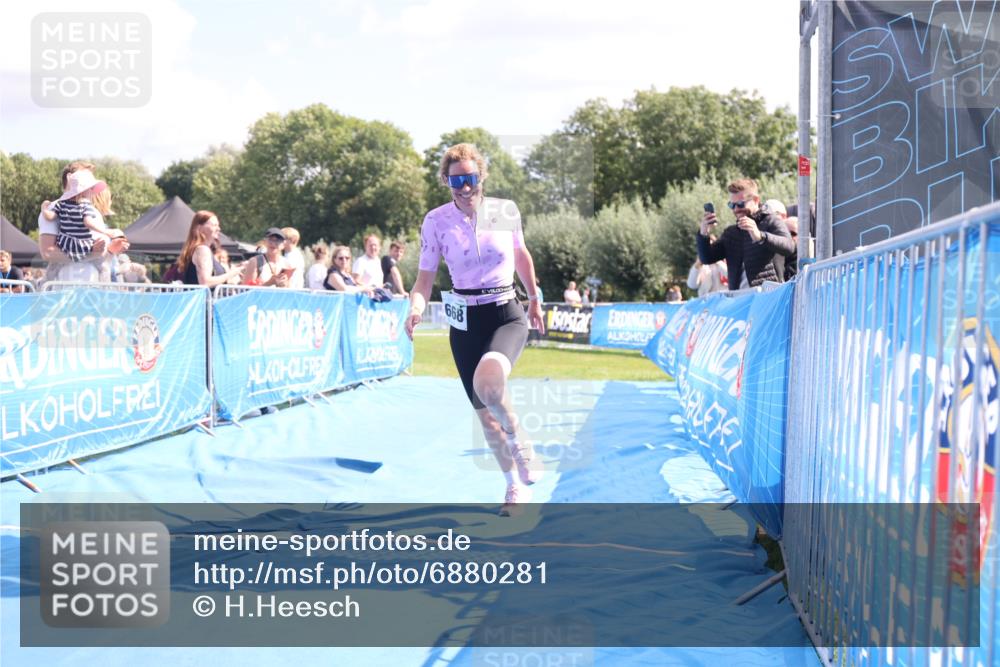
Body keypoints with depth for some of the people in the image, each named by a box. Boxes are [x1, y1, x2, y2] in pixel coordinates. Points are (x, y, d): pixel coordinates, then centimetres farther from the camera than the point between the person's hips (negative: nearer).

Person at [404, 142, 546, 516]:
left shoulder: (506, 211, -3)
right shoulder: (436, 222, -5)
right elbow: (424, 279, -4)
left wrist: (534, 299, 24)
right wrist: (416, 309, -25)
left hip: (507, 314, -2)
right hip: (465, 321, 2)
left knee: (488, 379, -35)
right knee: (485, 414, 7)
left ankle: (519, 443, -7)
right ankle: (515, 486, 29)